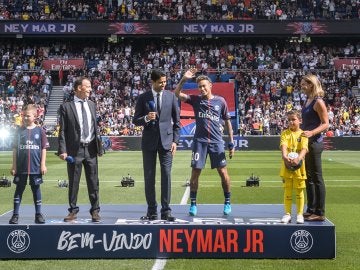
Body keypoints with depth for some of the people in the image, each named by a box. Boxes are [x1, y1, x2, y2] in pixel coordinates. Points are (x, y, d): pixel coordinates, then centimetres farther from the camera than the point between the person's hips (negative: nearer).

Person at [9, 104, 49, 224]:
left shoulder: (40, 130, 0)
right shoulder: (19, 130, 3)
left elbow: (44, 148, 2)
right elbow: (15, 149, 4)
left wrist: (43, 164, -3)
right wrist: (14, 166, 1)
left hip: (36, 166, -1)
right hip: (21, 166, 1)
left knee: (36, 188, 7)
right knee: (19, 189, 5)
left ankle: (38, 214, 16)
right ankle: (15, 214, 10)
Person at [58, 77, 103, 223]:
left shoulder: (91, 105, 12)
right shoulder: (66, 107, -3)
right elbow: (62, 130, -5)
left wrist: (99, 145, 10)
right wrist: (62, 150, -12)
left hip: (90, 149, 4)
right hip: (74, 149, -4)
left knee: (93, 182, 6)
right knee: (73, 182, 5)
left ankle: (95, 211, 14)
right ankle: (73, 211, 16)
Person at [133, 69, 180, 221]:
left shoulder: (171, 96, 4)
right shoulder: (143, 98, 3)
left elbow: (176, 121, 6)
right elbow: (135, 120, 5)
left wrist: (175, 141, -1)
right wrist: (146, 118, -16)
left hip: (166, 140, 0)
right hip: (149, 141, 1)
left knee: (166, 175, -5)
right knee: (149, 176, 4)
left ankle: (166, 210, 1)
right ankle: (152, 211, 12)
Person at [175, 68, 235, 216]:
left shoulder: (221, 101, 5)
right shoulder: (196, 99, 5)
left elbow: (227, 122, 11)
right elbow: (177, 94, -4)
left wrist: (231, 143, 7)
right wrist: (184, 79, -16)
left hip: (216, 142, 0)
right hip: (199, 141, 0)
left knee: (223, 172, 0)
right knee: (195, 172, 1)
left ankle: (227, 202, 15)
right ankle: (193, 204, 12)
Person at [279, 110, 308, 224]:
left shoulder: (302, 134, 0)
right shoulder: (285, 133, 3)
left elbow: (304, 149, -11)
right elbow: (283, 146, -12)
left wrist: (298, 158, -31)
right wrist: (285, 156, -32)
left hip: (299, 166, -1)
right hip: (287, 165, 1)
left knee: (299, 190, 7)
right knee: (287, 190, 6)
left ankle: (300, 214, 16)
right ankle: (287, 214, 15)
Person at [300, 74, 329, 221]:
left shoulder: (318, 102, -14)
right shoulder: (308, 100, 12)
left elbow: (325, 124, -17)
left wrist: (311, 133, -29)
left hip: (314, 143, -9)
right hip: (306, 142, 9)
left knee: (316, 178, -4)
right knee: (308, 177, 14)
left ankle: (320, 213, 2)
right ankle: (311, 209, 23)